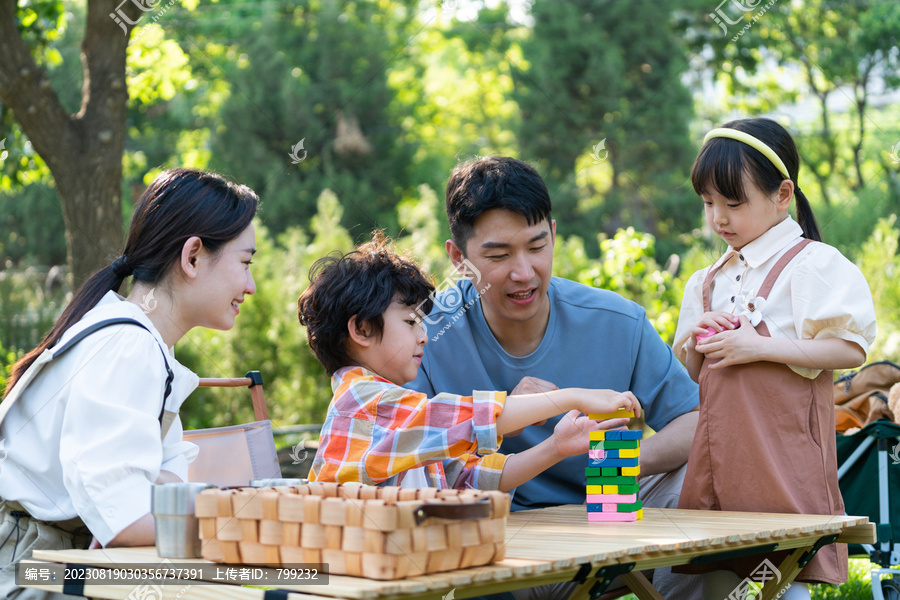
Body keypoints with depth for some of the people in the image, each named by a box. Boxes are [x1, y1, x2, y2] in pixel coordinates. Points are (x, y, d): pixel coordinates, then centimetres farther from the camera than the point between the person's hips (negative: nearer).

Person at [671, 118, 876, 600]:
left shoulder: (812, 264, -3)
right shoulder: (707, 281, 18)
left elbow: (851, 349, -13)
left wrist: (759, 347, -17)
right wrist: (696, 341, 1)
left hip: (781, 454, -6)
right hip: (718, 453, 7)